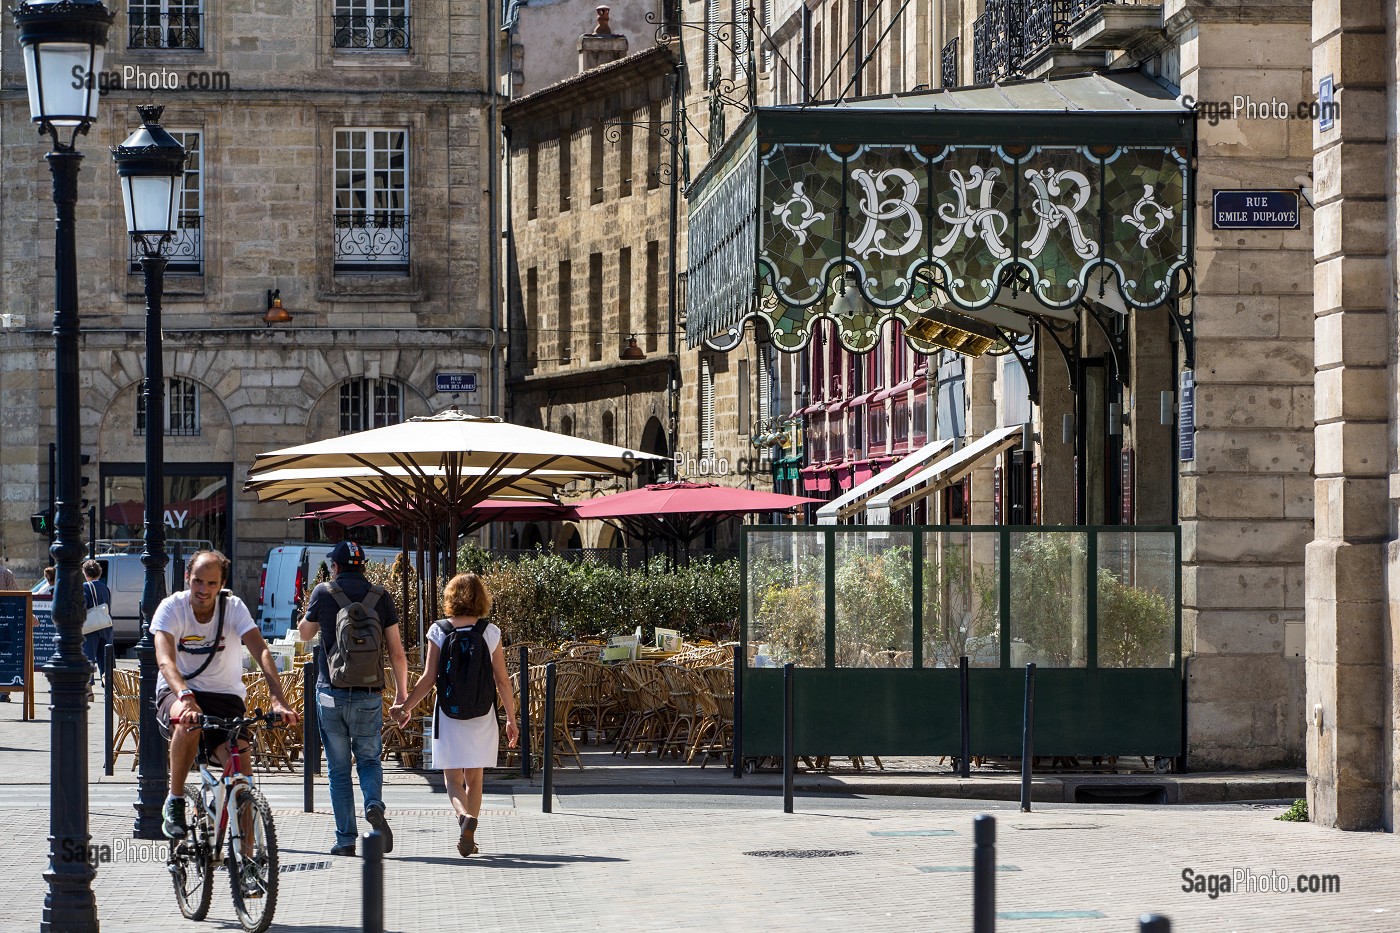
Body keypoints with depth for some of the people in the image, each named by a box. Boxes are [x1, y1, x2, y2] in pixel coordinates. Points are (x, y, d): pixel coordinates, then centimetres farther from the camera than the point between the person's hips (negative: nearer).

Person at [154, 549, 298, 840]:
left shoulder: (233, 607, -8)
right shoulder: (171, 608, -11)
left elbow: (261, 653, -19)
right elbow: (165, 660, -26)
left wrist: (278, 700, -36)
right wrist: (185, 696, -46)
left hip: (224, 696, 1)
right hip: (177, 693, -1)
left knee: (242, 767, -20)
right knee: (189, 722, -37)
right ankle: (175, 802, -18)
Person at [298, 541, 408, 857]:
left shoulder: (323, 592, -1)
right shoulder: (380, 596, 2)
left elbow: (304, 633, 16)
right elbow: (397, 652, 1)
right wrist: (402, 692, 12)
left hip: (331, 693, -1)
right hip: (369, 695, 1)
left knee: (339, 769, 7)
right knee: (369, 760, 15)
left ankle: (346, 839, 3)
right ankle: (374, 804, -15)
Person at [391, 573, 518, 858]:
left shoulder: (439, 632, -4)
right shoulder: (491, 632, -2)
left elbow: (428, 680, -6)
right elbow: (502, 680, -1)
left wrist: (405, 707, 7)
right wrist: (511, 719, 7)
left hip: (448, 714, -1)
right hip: (482, 715, 1)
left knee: (453, 779, 5)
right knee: (474, 778, 14)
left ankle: (465, 816, -24)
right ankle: (469, 837, 12)